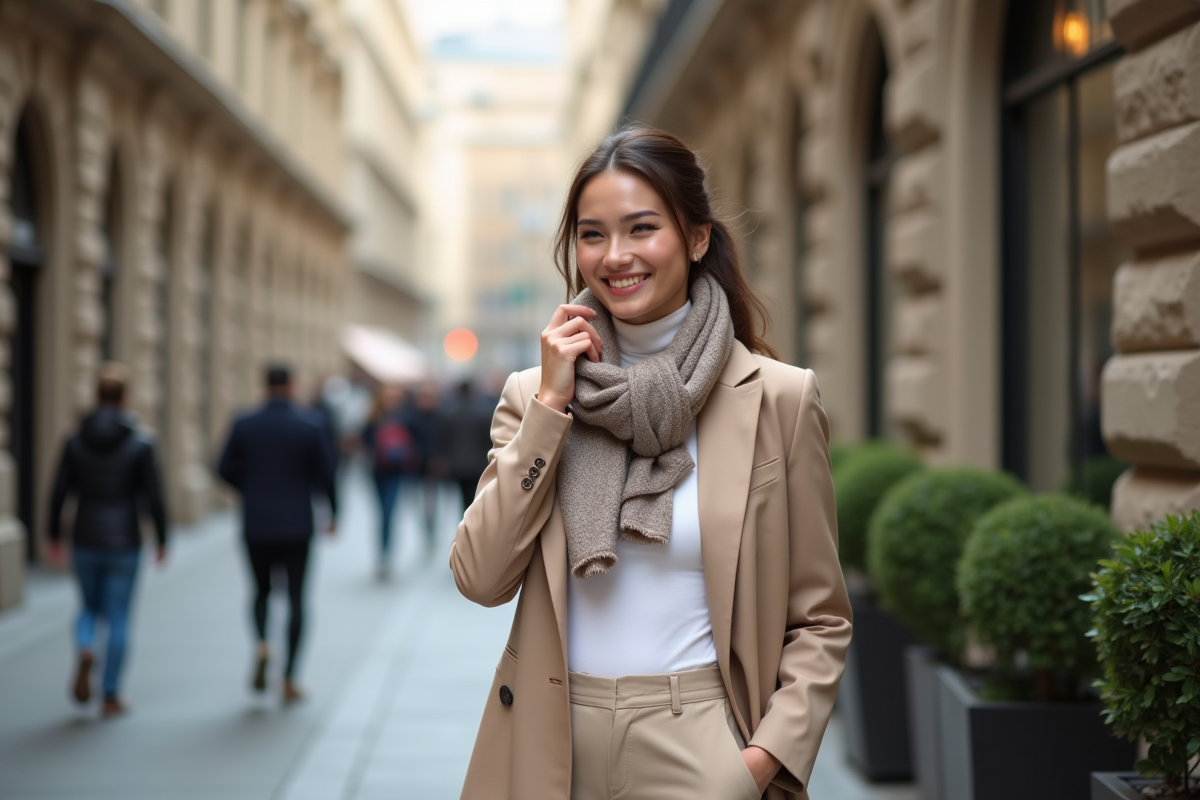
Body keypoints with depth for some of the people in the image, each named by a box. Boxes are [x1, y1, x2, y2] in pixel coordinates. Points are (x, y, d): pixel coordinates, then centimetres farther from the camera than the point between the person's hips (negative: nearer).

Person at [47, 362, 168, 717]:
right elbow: (154, 498, -10)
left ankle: (85, 650, -10)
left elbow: (58, 494, -3)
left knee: (90, 608, 22)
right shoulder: (140, 444, -10)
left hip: (85, 541, 2)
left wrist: (54, 538, 10)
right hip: (124, 542, -2)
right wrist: (162, 540, 3)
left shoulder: (75, 442, -3)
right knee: (118, 618, 8)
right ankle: (111, 696, 10)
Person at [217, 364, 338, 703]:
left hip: (256, 525, 2)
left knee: (262, 590, 19)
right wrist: (333, 512, 10)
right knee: (296, 598, 6)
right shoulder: (310, 425, -6)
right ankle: (289, 679, 3)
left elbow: (225, 469, 1)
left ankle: (262, 644, -11)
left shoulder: (244, 424, -2)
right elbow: (326, 473, -4)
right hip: (297, 526, -1)